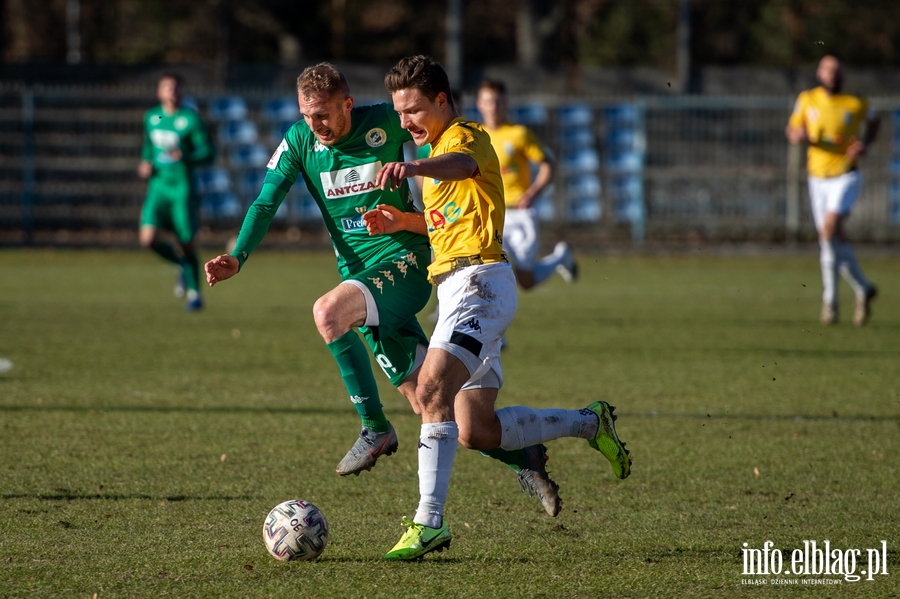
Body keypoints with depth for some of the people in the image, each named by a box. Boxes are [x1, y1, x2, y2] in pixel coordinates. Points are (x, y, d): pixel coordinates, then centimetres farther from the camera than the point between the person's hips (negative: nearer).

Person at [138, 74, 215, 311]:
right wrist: (145, 163, 7)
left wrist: (184, 156, -25)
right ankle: (182, 265, 18)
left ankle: (194, 293, 21)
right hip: (158, 186, 4)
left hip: (183, 188, -4)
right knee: (148, 238, -11)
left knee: (186, 243, 0)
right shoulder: (151, 117, 8)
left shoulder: (191, 119, -8)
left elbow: (208, 153, -9)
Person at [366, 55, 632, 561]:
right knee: (476, 432, 10)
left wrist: (415, 167, -56)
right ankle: (589, 424, 27)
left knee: (433, 390, -28)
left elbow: (462, 164, -34)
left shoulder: (465, 136, -7)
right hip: (456, 287, 10)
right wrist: (403, 222, 14)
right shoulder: (441, 146, 24)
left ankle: (430, 520, -34)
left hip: (479, 282, -10)